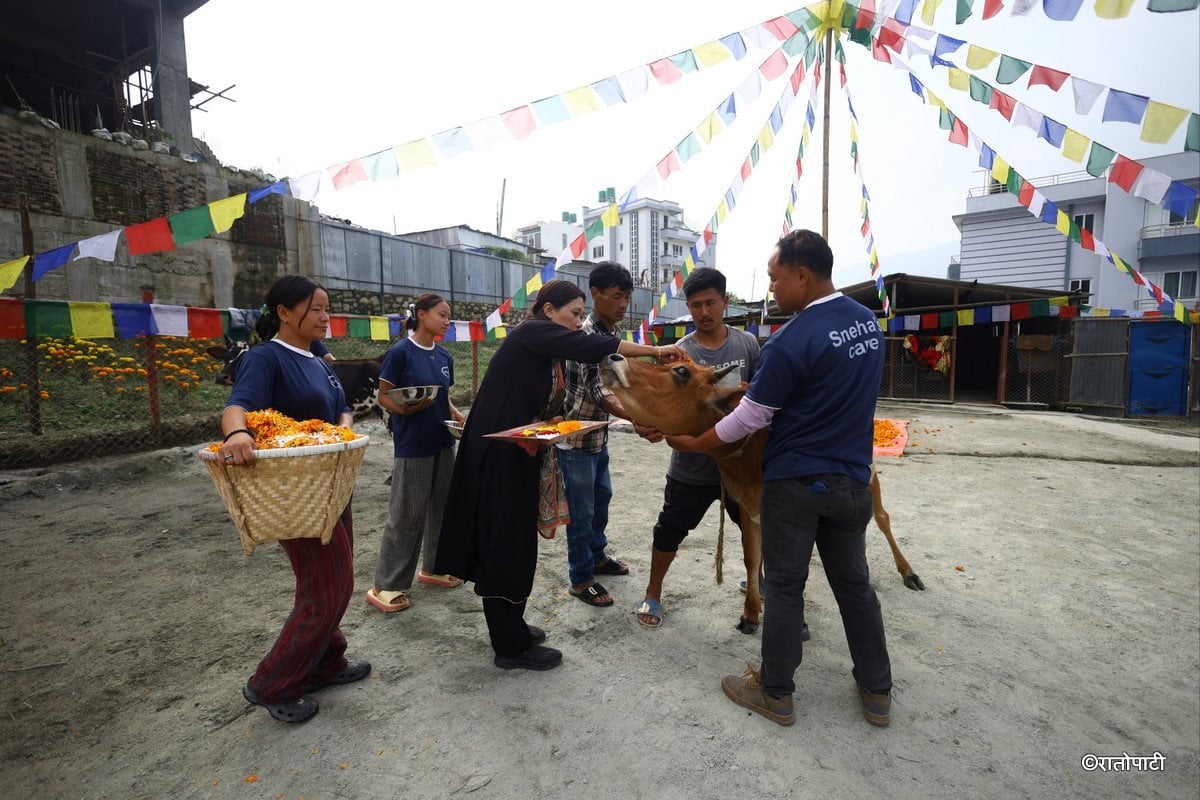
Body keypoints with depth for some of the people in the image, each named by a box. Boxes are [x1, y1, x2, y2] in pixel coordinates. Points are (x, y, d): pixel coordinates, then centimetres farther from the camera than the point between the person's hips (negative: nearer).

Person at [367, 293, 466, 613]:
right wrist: (404, 409, -27)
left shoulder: (444, 356, 8)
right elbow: (383, 396, -9)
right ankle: (385, 586, 13)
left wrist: (457, 414, -1)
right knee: (406, 515, -1)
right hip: (412, 446, -7)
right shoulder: (400, 352, -12)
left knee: (441, 508, 15)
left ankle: (433, 567, 32)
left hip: (443, 443, 7)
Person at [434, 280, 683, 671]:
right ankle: (512, 647, 14)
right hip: (498, 455, -10)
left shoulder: (537, 344, 17)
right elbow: (592, 347, -23)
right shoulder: (534, 332, -11)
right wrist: (656, 350, -18)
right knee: (505, 543, 0)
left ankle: (509, 627, 32)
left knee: (512, 542, 16)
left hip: (510, 451, 10)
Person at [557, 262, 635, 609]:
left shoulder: (614, 331, 4)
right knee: (582, 509, 3)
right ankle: (581, 579, 19)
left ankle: (596, 556, 41)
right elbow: (600, 391, -31)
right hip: (574, 435, -9)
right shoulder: (584, 335, -23)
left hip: (598, 433, 9)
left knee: (601, 497, 22)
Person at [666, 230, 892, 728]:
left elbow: (749, 419, -14)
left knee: (785, 587, 7)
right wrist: (762, 386, 16)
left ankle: (775, 694, 24)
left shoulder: (792, 341, -21)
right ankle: (876, 692, 32)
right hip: (852, 480, 7)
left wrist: (695, 444, 1)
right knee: (854, 583, 18)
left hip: (795, 481, -7)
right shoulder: (868, 321, 4)